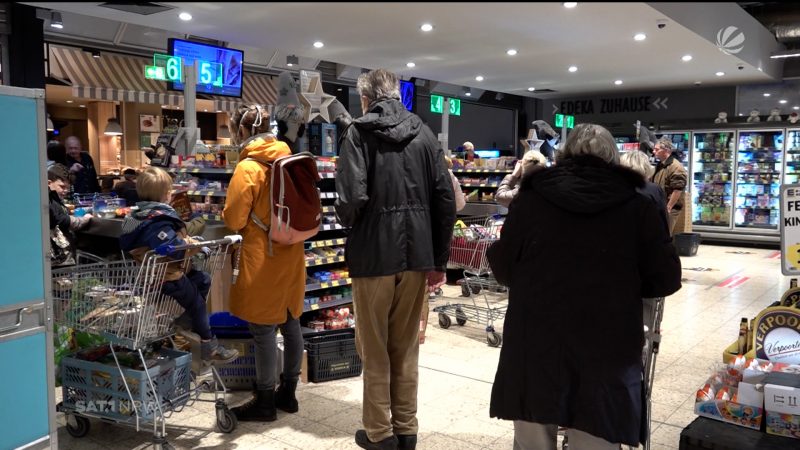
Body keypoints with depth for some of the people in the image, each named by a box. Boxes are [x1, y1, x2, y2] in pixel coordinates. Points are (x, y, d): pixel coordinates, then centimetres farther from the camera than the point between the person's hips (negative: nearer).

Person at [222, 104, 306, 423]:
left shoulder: (248, 168, -15)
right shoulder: (288, 159, 6)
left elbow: (234, 220, -12)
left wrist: (227, 215, 9)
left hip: (263, 257, -7)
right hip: (291, 253, 8)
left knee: (263, 329, 1)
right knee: (290, 323, 13)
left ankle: (265, 402, 12)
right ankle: (288, 393, 25)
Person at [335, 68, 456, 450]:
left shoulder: (359, 133, -6)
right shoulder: (424, 134, 6)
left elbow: (352, 199, -20)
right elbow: (445, 200, 3)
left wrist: (345, 219, 4)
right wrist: (439, 261, 9)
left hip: (374, 256, -4)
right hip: (417, 255, 4)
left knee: (375, 351, 10)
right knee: (406, 348, 15)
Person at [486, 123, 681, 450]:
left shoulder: (531, 199, 0)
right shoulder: (636, 206, 1)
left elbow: (502, 268, 5)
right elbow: (666, 279, 4)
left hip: (534, 345, 1)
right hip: (606, 349, 0)